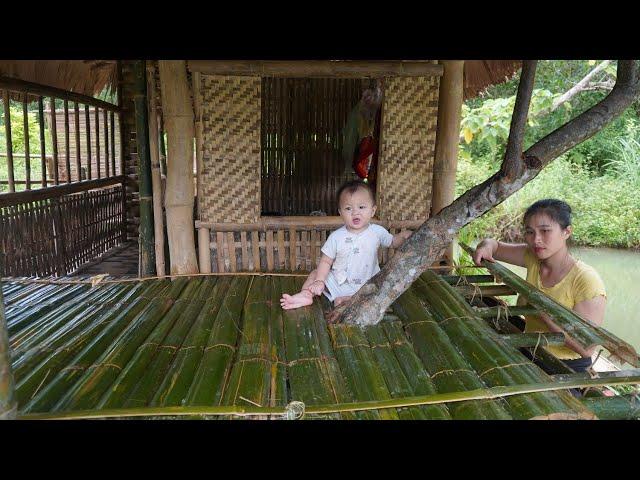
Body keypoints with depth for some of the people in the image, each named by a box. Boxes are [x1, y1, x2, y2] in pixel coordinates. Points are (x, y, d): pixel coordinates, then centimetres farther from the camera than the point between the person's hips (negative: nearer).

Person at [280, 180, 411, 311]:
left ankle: (345, 300, -24)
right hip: (337, 281, 2)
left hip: (366, 286, -1)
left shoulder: (377, 232, -7)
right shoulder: (336, 236, -9)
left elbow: (393, 242, 12)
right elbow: (326, 261, -6)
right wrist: (319, 281, -19)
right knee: (315, 273, -3)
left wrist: (403, 236, -9)